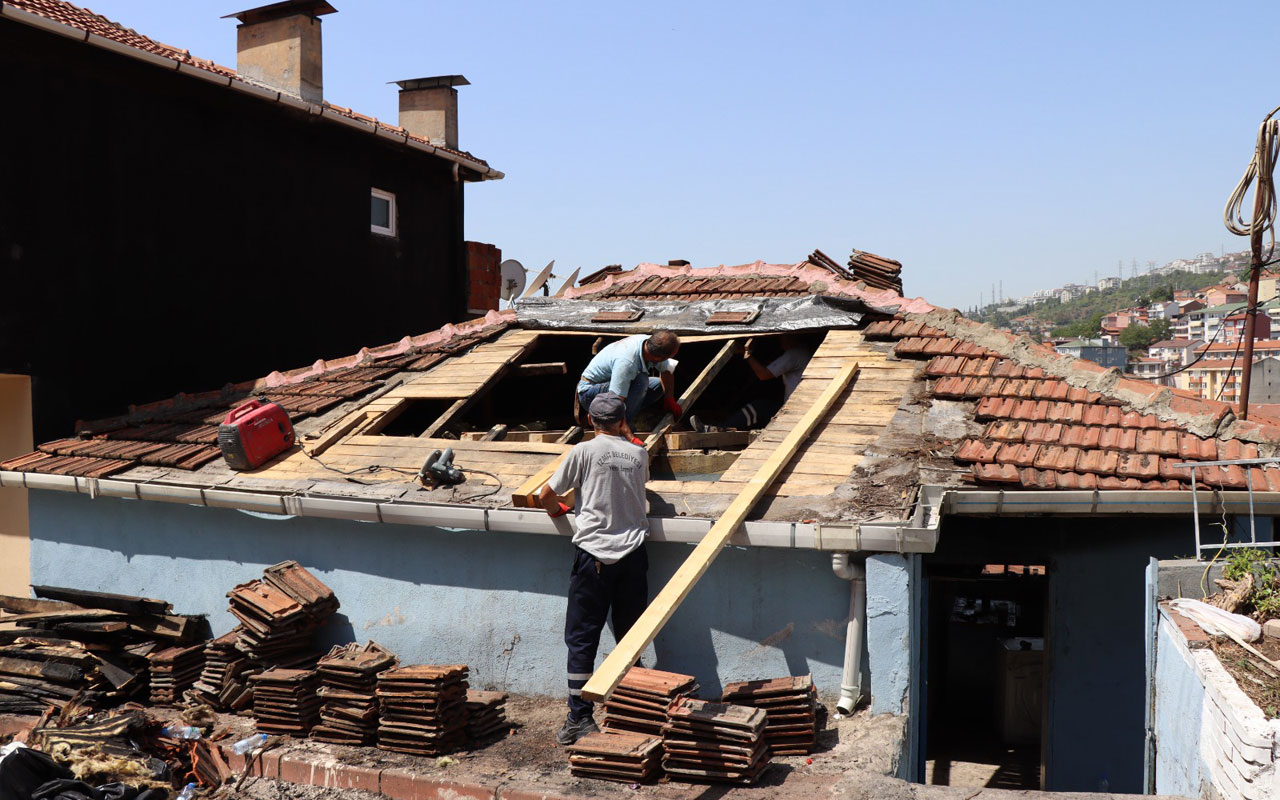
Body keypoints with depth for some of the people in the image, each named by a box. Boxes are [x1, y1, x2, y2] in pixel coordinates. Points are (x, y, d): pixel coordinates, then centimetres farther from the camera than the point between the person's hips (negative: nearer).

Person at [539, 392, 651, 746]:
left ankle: (580, 719, 4)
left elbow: (546, 495, 2)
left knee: (581, 638, 4)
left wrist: (556, 508, 23)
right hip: (634, 553, 3)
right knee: (631, 638, 12)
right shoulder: (639, 454, 8)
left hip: (594, 555, -3)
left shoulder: (583, 451, -2)